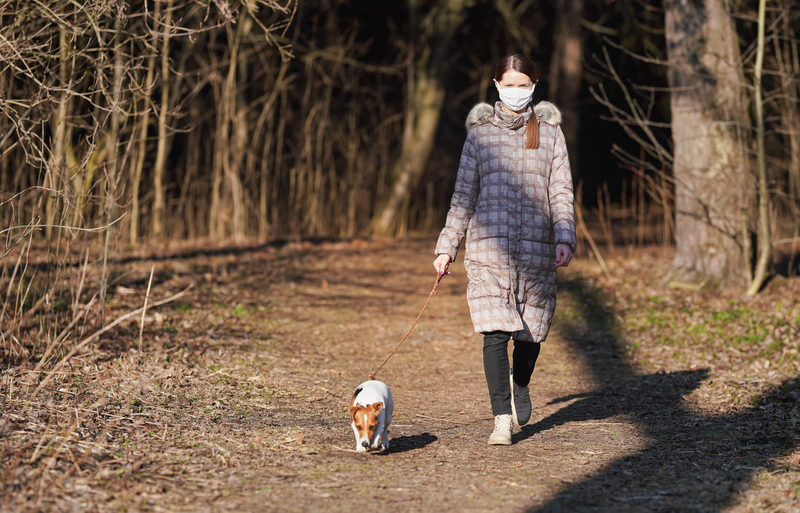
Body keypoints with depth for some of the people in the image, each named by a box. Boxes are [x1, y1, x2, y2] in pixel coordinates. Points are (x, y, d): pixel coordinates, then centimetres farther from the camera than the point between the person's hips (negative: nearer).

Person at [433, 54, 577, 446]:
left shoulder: (550, 133, 10)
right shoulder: (480, 133, 9)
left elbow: (561, 192, 7)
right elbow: (464, 195, 11)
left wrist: (565, 238, -8)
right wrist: (447, 247, 7)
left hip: (536, 249, 1)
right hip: (488, 248, -1)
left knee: (530, 331, 7)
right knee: (495, 333, -12)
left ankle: (520, 384, 39)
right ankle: (502, 419, -8)